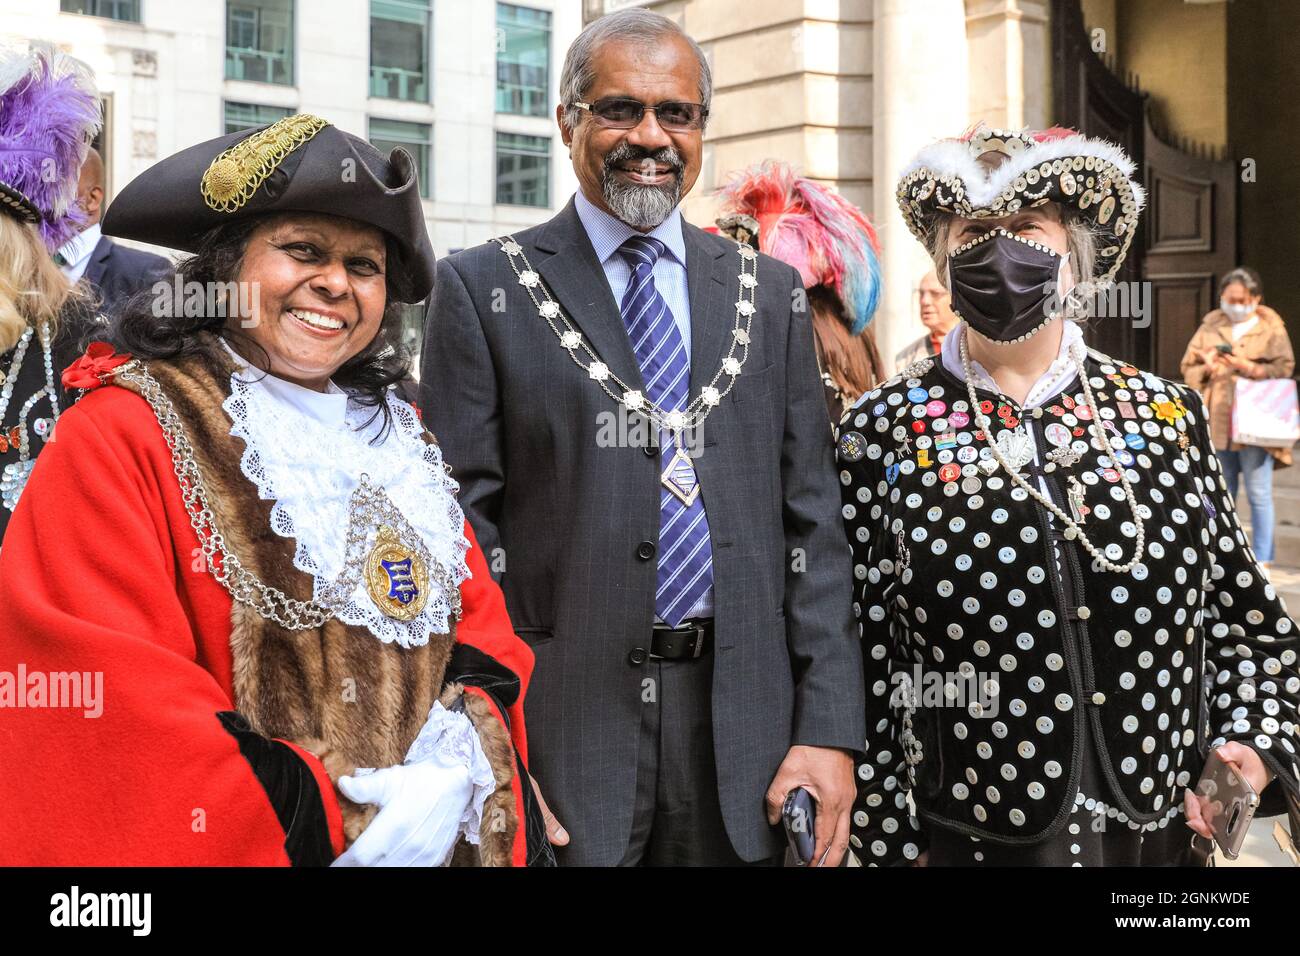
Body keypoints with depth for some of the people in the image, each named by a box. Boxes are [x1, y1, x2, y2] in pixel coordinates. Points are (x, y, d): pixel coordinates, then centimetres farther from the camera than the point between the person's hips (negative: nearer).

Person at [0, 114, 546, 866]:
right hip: (231, 845, -5)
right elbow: (108, 704, -20)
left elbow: (481, 625, 5)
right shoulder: (122, 435, -12)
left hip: (433, 833, 6)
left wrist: (458, 770, -14)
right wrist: (331, 827, -20)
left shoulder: (401, 442, 7)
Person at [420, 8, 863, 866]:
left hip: (742, 729, 3)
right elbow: (462, 531, -3)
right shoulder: (484, 288, 0)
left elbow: (810, 518, 6)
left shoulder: (770, 291, 9)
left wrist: (830, 727, -1)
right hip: (560, 723, -2)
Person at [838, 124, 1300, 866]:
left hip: (1170, 836, 3)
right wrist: (891, 848, -3)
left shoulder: (1169, 415, 2)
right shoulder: (885, 433, -6)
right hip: (974, 843, -2)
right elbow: (864, 668, -4)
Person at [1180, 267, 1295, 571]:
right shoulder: (1210, 327, 13)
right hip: (1217, 424, 3)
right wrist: (1206, 368, -9)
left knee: (1259, 495, -3)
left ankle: (1262, 558, 5)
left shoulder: (1271, 329, 4)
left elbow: (1284, 369, -5)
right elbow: (1188, 369, 12)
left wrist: (1249, 367, -17)